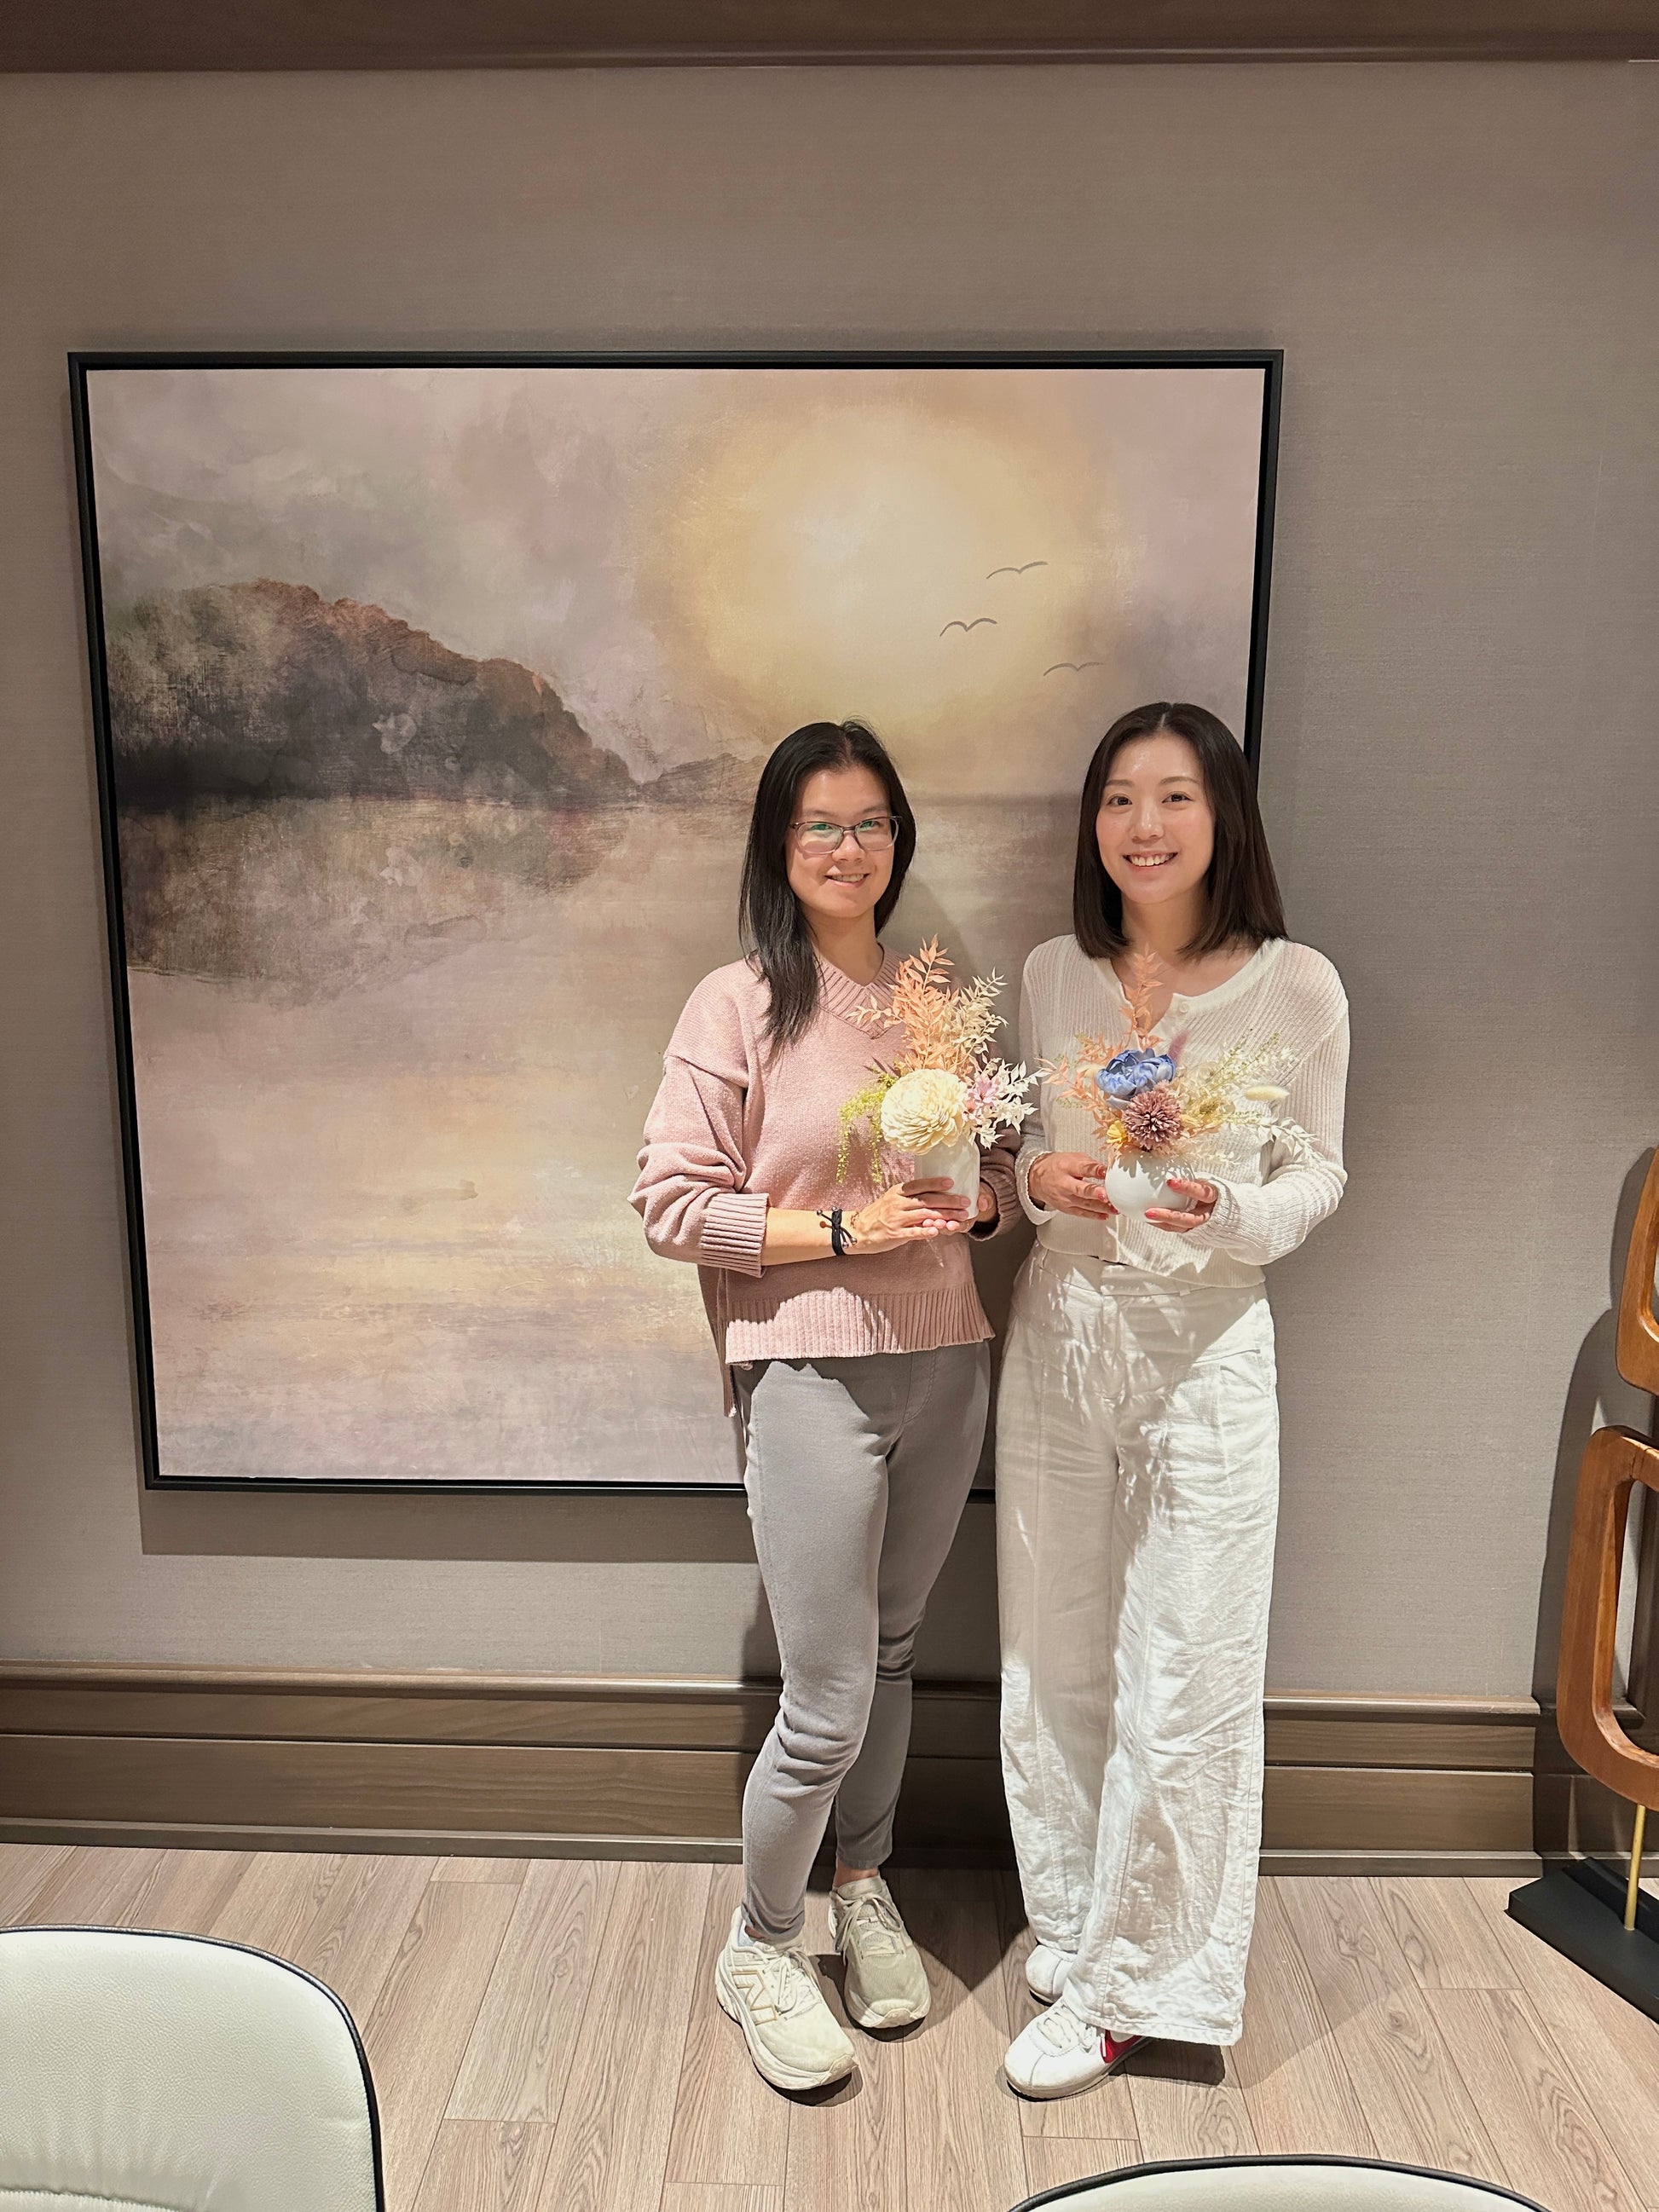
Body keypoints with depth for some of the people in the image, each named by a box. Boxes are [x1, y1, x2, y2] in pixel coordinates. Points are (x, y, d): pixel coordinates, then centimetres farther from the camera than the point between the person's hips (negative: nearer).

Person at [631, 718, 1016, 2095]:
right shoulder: (739, 1004, -7)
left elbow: (1006, 1174, 15)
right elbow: (675, 1204, -10)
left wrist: (978, 1198, -7)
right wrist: (841, 1229, -18)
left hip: (945, 1365, 5)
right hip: (812, 1373, -5)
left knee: (891, 1651, 20)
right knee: (827, 1704, 1)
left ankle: (864, 1888, 43)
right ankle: (760, 1945, 28)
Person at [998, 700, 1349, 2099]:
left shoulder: (1296, 986, -5)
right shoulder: (1052, 976, 4)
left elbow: (1320, 1175, 1)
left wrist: (1228, 1211, -20)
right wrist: (1038, 1181, -10)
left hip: (1204, 1352, -3)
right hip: (1057, 1339, 4)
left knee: (1179, 1689, 4)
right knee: (1052, 1663, 14)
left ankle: (1121, 1987, 23)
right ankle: (1074, 1922, 37)